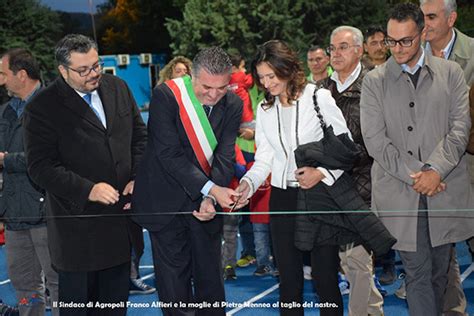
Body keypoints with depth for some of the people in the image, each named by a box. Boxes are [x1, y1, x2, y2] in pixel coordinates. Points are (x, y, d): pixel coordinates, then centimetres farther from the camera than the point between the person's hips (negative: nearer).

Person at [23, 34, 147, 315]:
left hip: (121, 216, 5)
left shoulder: (118, 88, 5)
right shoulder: (42, 107, -12)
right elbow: (41, 167, -15)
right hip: (78, 224, -5)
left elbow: (140, 136, 12)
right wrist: (87, 189, -23)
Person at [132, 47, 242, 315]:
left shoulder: (233, 104, -4)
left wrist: (211, 198, -23)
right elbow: (169, 153, -20)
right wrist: (211, 189, -25)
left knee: (210, 276, 10)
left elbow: (225, 157, -7)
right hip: (166, 200, -3)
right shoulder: (166, 95, -16)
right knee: (173, 282, 2)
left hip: (205, 202, 3)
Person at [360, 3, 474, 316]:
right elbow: (375, 140, -3)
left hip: (444, 189, 2)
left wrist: (435, 169, -12)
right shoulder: (375, 81, 5)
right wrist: (414, 174, -11)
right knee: (418, 274, -2)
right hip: (401, 192, -1)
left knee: (439, 273, 11)